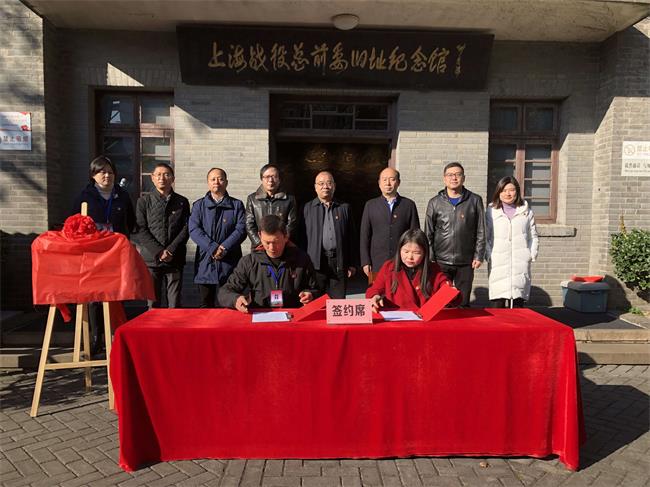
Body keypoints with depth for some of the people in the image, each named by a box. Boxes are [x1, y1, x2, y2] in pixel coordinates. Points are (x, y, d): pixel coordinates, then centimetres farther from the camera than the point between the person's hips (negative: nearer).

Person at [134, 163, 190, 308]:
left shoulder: (182, 202, 10)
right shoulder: (144, 201, 7)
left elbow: (186, 229, 2)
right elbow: (140, 231, -1)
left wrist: (171, 250, -10)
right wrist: (159, 252, -11)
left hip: (175, 260, 1)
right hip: (151, 259, -1)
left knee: (175, 304, 4)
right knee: (153, 304, 4)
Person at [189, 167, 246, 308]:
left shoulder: (237, 205, 9)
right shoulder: (198, 205, 11)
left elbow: (241, 230, -2)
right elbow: (194, 230, -2)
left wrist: (224, 248, -15)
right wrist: (213, 248, -14)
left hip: (229, 262, -1)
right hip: (205, 263, 1)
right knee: (206, 305, 8)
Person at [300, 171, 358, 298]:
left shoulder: (344, 208, 12)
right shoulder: (307, 208, 8)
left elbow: (352, 237, 10)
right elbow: (301, 237, 4)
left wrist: (353, 264, 6)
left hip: (339, 263, 1)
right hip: (316, 262, -1)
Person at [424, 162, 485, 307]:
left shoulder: (474, 201, 5)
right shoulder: (435, 202, 5)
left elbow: (480, 231, 6)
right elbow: (428, 233, 5)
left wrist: (479, 256, 1)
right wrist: (430, 259, -1)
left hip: (466, 263, 0)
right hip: (441, 262, 0)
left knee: (463, 304, 9)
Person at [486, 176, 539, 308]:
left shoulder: (526, 212, 12)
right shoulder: (491, 212, 5)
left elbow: (533, 237, 16)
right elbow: (484, 237, 2)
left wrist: (532, 255, 5)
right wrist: (488, 255, -8)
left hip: (521, 264, 2)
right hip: (498, 265, -2)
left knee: (518, 304, 4)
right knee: (497, 304, -2)